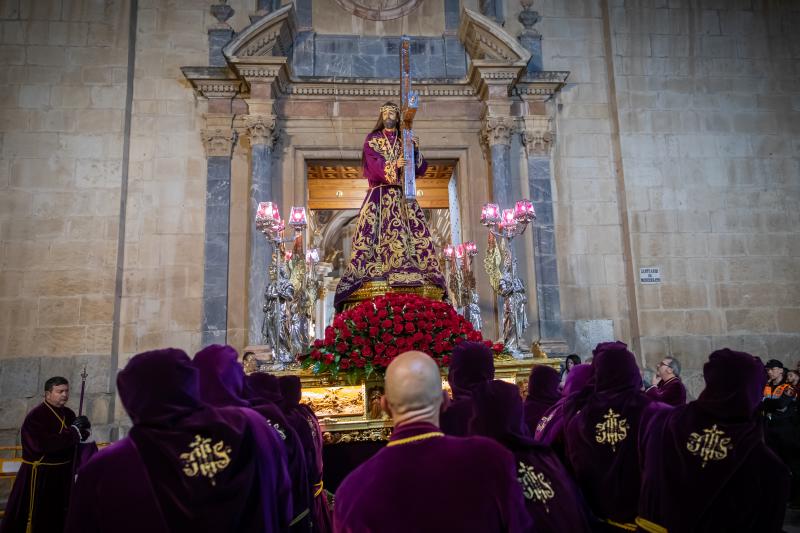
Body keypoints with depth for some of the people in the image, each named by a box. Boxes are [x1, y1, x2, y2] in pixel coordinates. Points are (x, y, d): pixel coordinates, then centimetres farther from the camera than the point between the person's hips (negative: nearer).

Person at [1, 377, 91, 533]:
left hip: (63, 474, 7)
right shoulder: (35, 416, -17)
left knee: (60, 517, 17)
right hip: (39, 475, -7)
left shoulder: (69, 414, 4)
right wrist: (75, 431, -24)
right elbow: (44, 444, -29)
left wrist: (81, 430, -11)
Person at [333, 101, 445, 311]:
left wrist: (416, 151, -8)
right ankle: (376, 280, -23)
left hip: (404, 196, 3)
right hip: (380, 196, -3)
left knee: (414, 234, -10)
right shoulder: (372, 140, 11)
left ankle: (414, 283, -13)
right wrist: (393, 165, -26)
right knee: (378, 235, -17)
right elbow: (374, 164, -8)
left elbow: (421, 169, 10)